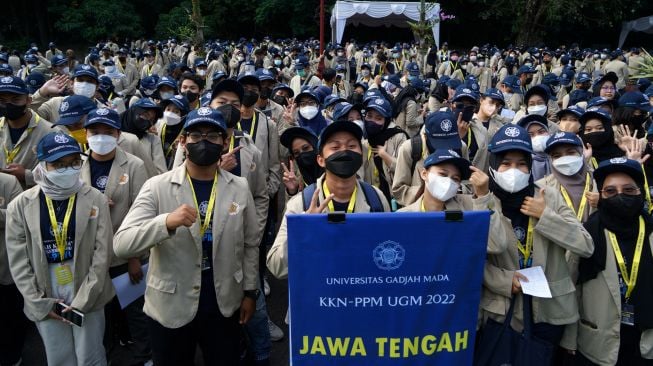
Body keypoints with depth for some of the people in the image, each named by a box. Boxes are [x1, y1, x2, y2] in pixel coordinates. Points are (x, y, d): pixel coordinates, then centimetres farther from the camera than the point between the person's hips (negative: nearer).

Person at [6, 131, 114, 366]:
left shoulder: (95, 200, -6)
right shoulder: (21, 205, -4)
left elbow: (102, 253, -6)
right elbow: (18, 260, -1)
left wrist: (84, 299, -9)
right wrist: (38, 302, -5)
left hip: (88, 297, -1)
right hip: (45, 300, 1)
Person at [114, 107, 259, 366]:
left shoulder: (239, 188, -2)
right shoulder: (157, 187, -10)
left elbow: (250, 244, 7)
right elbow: (121, 244, -19)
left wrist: (250, 291, 6)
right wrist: (166, 222, -34)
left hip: (224, 307, 2)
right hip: (170, 308, -1)